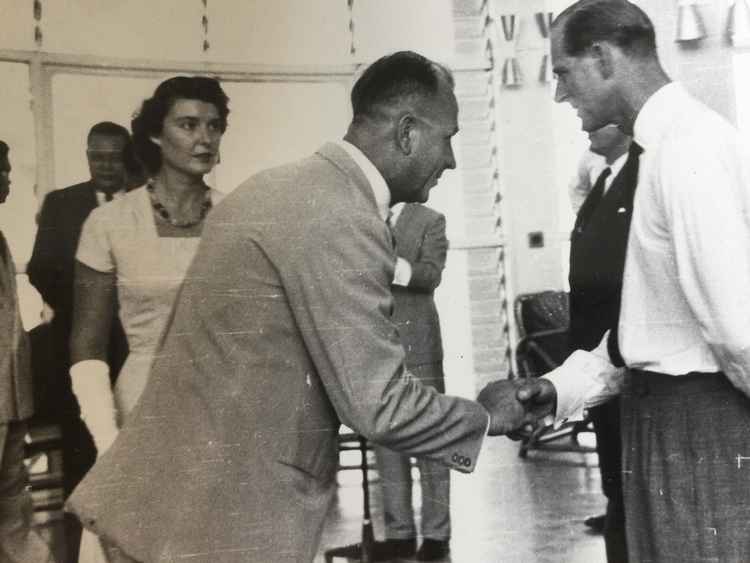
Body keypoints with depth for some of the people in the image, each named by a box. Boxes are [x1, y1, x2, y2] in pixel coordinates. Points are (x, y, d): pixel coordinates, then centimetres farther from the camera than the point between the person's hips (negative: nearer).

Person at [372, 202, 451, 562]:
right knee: (385, 442, 6)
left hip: (417, 346, -3)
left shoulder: (429, 220, 5)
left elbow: (431, 273, -11)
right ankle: (398, 532, 14)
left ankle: (436, 532, 9)